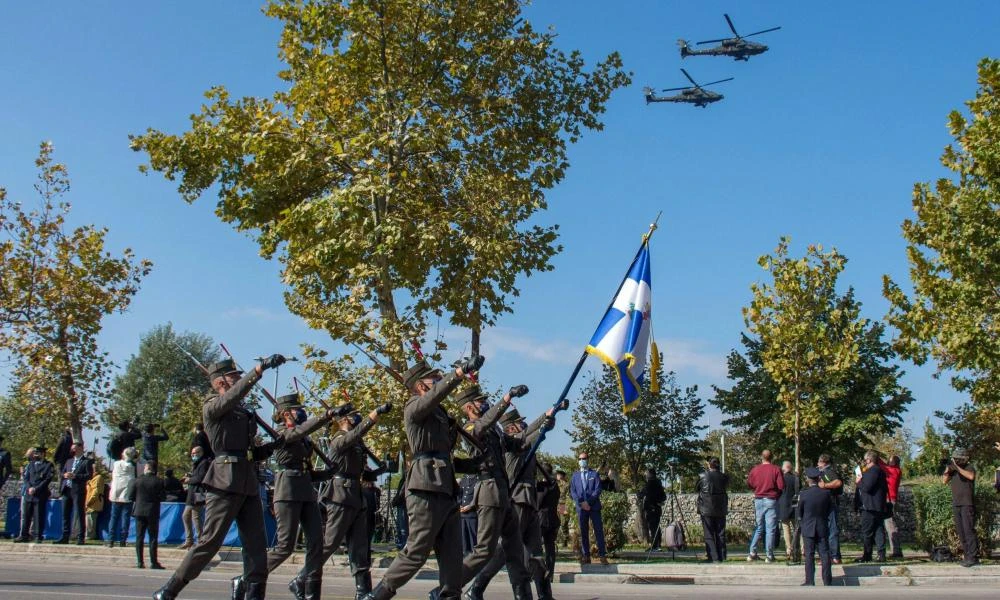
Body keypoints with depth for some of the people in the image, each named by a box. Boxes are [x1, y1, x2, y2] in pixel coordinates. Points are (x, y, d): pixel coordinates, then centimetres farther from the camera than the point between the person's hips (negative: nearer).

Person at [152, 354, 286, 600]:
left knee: (257, 545, 0)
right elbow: (233, 395, -22)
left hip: (249, 484, 7)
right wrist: (260, 368, -30)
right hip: (225, 481, -7)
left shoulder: (244, 412, 21)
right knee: (210, 542, -7)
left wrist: (274, 445, 8)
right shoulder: (212, 406, 0)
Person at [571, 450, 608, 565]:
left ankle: (602, 556, -5)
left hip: (594, 506, -2)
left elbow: (598, 490, -2)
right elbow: (572, 491, 7)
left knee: (599, 531, -5)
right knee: (583, 532, 2)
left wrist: (588, 502, -13)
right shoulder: (575, 475, 14)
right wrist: (581, 502, -9)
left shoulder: (594, 474, 7)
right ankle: (586, 556, 5)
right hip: (581, 507, 2)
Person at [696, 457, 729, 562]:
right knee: (720, 533, 10)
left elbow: (696, 488, 8)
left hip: (706, 509, -2)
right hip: (721, 509, 2)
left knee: (709, 534, 2)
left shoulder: (702, 476, -7)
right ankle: (721, 557, 10)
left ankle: (712, 557, -4)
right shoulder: (724, 477, -2)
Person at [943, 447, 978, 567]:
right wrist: (947, 470, -9)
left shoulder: (969, 468, -3)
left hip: (967, 504, -7)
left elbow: (971, 476, -24)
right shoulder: (952, 469, 15)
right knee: (960, 531, 7)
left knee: (968, 530, -12)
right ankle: (967, 554, 12)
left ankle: (972, 557, -14)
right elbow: (945, 481, 5)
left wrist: (957, 467, -23)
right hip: (956, 504, 7)